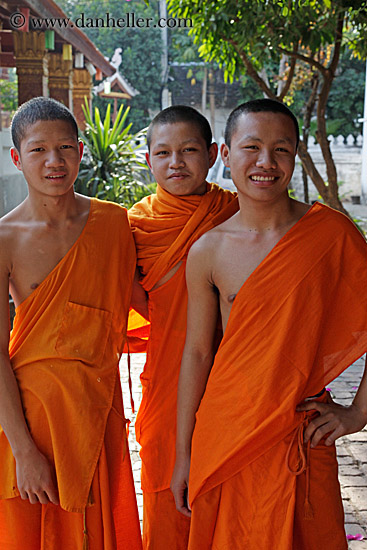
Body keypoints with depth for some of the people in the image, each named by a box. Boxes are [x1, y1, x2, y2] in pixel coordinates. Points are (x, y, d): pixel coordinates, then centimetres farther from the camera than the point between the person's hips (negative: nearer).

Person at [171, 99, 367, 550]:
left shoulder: (331, 232, -5)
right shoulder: (207, 252, -2)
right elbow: (196, 353, 3)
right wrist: (183, 457, 6)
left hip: (303, 435, -1)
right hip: (225, 434, 1)